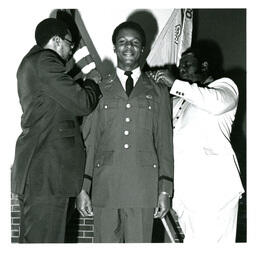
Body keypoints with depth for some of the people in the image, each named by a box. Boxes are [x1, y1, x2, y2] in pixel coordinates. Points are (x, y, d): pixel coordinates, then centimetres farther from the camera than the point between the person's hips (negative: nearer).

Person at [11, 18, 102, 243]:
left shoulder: (32, 62, 23)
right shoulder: (44, 61, -11)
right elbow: (82, 103, -14)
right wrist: (93, 82, 5)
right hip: (46, 173, -11)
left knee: (35, 238, 15)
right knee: (42, 240, -8)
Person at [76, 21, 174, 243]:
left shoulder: (158, 91, 13)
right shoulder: (100, 89, 12)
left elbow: (165, 143, 9)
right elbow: (88, 140, 9)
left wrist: (165, 190, 2)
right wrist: (82, 187, 1)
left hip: (143, 189, 0)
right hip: (105, 187, 0)